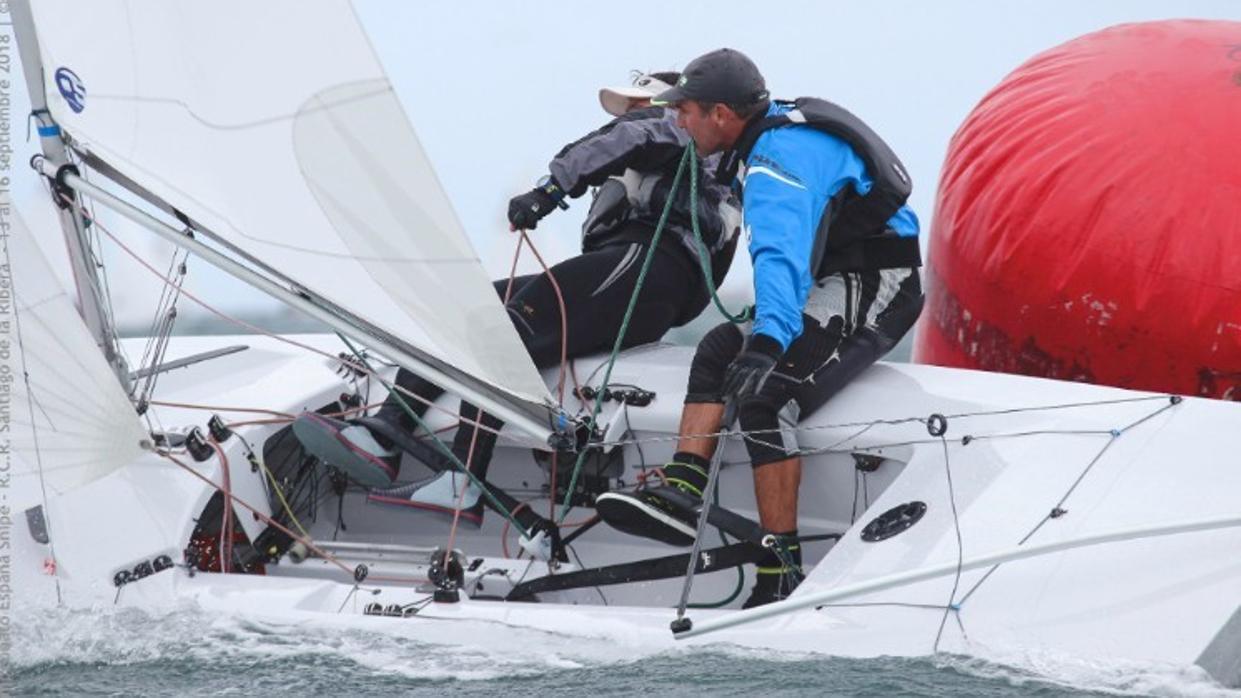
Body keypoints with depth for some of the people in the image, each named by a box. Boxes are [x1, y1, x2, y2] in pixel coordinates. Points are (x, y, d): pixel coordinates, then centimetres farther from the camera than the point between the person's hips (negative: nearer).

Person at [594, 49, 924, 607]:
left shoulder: (781, 160, -21)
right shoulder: (778, 130, 12)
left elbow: (782, 254, -39)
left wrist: (767, 343, -52)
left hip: (872, 289, -11)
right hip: (838, 285, 11)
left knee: (764, 397, -24)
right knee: (718, 352, 8)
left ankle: (781, 572, -25)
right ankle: (681, 492, -5)